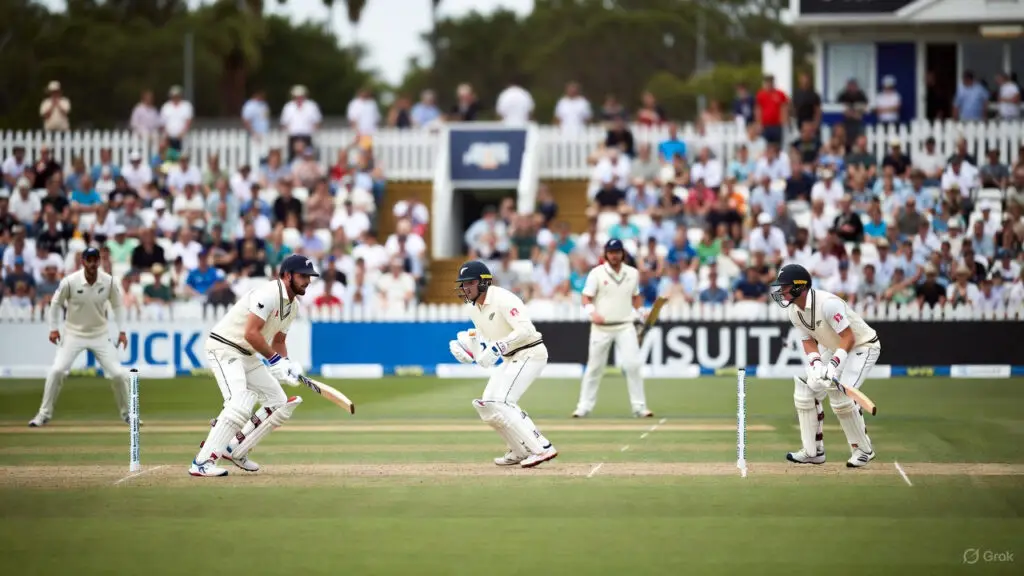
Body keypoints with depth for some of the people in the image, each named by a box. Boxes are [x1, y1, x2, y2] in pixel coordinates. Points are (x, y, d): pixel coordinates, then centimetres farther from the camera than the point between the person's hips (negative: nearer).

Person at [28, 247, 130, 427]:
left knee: (118, 374, -5)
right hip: (73, 334, -1)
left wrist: (122, 331, -2)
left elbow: (117, 305, 2)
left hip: (100, 335, 1)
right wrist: (53, 329, -6)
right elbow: (56, 302, -2)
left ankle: (127, 414, 17)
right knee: (56, 370, -15)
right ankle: (44, 414, -1)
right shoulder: (70, 281, -18)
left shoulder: (109, 281, -13)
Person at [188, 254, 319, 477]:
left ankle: (236, 450, 15)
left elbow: (278, 341, 18)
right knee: (240, 405, -26)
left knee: (280, 404, 8)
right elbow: (251, 333, -28)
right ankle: (202, 463, -25)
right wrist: (275, 359, -24)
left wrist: (287, 365, 0)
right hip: (224, 348, -10)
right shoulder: (268, 294, -21)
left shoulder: (293, 306, 9)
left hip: (248, 356, 10)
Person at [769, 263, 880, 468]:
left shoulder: (827, 303, -32)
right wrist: (815, 363, -19)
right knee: (805, 392, 0)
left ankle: (864, 450, -6)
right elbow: (809, 341, 1)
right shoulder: (794, 311, -5)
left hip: (862, 346, -9)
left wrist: (834, 365, -40)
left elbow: (849, 338, -30)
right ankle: (813, 451, 9)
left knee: (840, 395, -24)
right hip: (833, 350, 9)